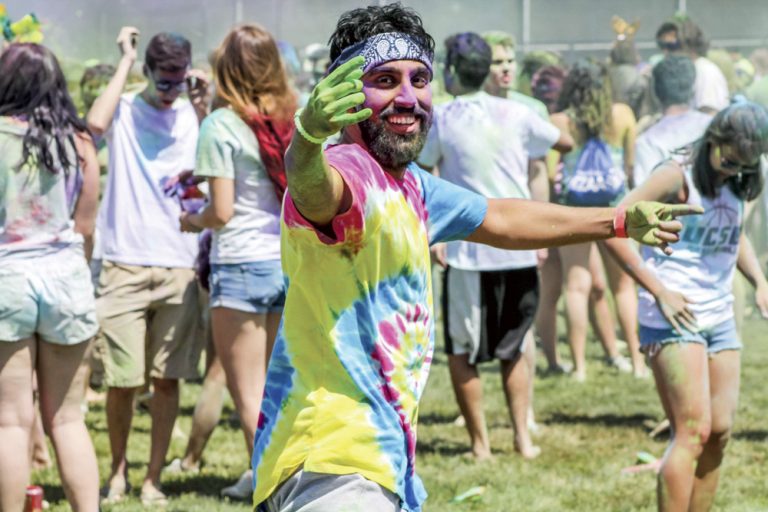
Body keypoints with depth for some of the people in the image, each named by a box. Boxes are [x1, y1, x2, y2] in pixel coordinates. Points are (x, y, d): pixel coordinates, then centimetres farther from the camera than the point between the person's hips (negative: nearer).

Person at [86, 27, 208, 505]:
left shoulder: (194, 117, 9)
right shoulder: (125, 110, 2)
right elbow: (96, 123, -22)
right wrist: (125, 61, -12)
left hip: (180, 268, 2)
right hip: (126, 267, -2)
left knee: (168, 377, 2)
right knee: (122, 380, -1)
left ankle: (154, 478, 12)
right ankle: (118, 469, 20)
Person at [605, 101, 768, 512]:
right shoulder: (678, 177, -13)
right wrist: (659, 291, -18)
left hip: (719, 320, 7)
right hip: (674, 320, -7)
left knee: (719, 433, 6)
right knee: (693, 431, -13)